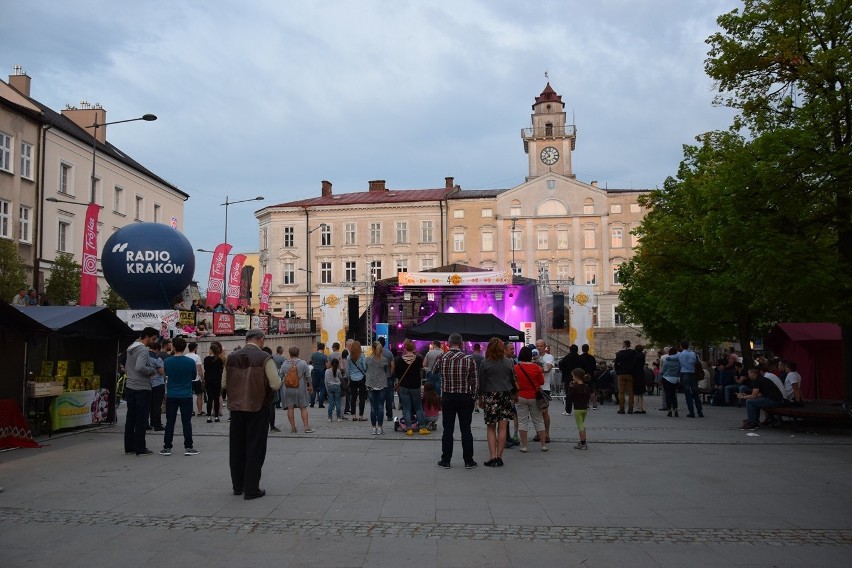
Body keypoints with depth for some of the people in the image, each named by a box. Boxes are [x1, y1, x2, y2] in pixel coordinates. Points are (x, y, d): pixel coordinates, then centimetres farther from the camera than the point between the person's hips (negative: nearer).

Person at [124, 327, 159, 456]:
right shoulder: (143, 349, -16)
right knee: (141, 419, -4)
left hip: (130, 387, 9)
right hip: (142, 388, -9)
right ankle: (140, 448, -1)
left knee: (130, 418, 12)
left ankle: (129, 447, 16)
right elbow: (140, 367, -30)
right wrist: (152, 370, -12)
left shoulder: (130, 349, 13)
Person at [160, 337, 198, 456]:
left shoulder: (167, 361, -6)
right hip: (186, 396, -1)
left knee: (170, 422, 8)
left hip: (171, 396, 1)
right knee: (186, 422, 4)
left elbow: (166, 374, 11)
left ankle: (167, 447, 11)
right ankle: (188, 447, 6)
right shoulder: (190, 361, -10)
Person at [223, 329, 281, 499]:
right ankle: (251, 489, 7)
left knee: (236, 447, 15)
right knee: (255, 448, 4)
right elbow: (275, 384, -14)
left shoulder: (232, 357, 2)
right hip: (258, 408, -4)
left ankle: (237, 486, 26)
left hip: (236, 407, 4)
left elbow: (224, 384, 7)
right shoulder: (264, 358, -12)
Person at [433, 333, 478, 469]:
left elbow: (433, 373, 8)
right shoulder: (469, 359, -8)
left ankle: (446, 460, 12)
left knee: (448, 430, 8)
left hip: (447, 398, 1)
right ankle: (468, 461, 11)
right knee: (466, 430, 6)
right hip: (465, 398, -1)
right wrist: (473, 395, 7)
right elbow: (474, 381, -5)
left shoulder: (441, 358, -5)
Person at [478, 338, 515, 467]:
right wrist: (513, 394, 23)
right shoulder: (508, 362, 2)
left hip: (490, 396, -2)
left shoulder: (484, 363, -5)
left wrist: (480, 398, 8)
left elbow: (481, 382, -2)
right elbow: (513, 380, 10)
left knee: (491, 428, 7)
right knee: (502, 427, 5)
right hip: (506, 396, 2)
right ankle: (499, 457, 6)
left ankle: (492, 456, -2)